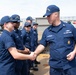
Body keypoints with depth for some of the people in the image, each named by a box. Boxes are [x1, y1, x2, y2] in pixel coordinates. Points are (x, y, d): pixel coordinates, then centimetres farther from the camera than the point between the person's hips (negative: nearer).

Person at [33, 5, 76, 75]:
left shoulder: (70, 27, -3)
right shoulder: (46, 31, 4)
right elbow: (42, 45, 5)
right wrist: (35, 53, -10)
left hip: (70, 66, -2)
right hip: (54, 66, 2)